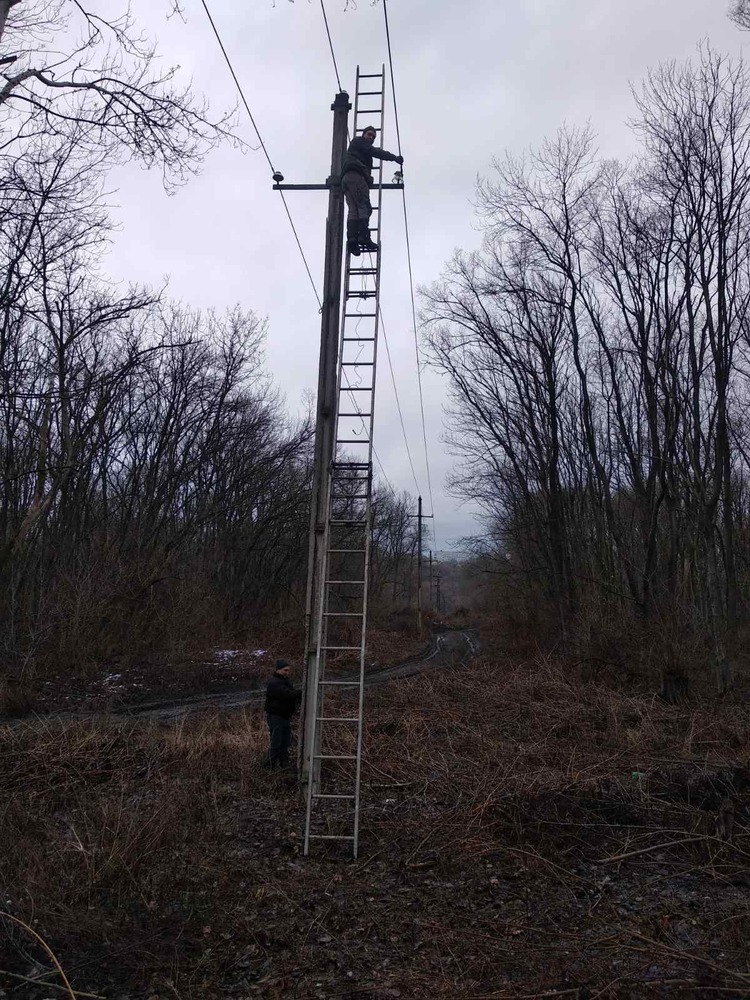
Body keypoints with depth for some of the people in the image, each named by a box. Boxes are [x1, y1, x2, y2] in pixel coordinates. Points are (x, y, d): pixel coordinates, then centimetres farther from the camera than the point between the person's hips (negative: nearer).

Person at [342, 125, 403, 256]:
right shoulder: (358, 141, 13)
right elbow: (374, 151, 1)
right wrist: (395, 157, 2)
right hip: (356, 176, -8)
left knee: (353, 210, -8)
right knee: (364, 207, -17)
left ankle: (352, 238, -26)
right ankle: (363, 237, -31)